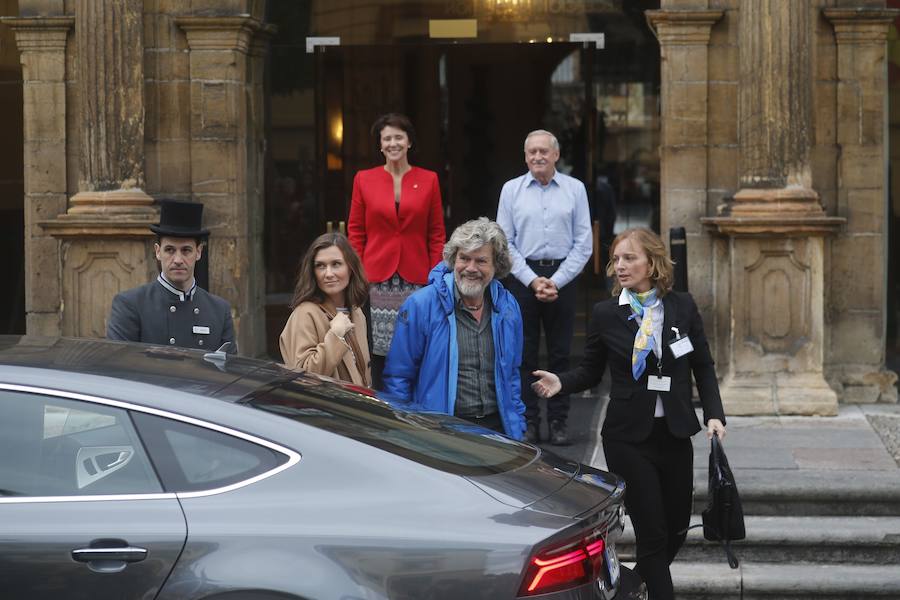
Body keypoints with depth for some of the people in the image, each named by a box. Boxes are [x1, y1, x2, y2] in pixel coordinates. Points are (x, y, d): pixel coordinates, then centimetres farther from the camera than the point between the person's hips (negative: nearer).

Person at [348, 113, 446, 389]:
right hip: (377, 279, 0)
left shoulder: (429, 180, 6)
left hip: (416, 279, 0)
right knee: (380, 350, -2)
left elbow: (437, 233, 7)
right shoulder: (364, 179, 6)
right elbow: (355, 232, 8)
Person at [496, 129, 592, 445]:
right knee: (524, 353, 2)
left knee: (560, 353, 3)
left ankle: (558, 422, 9)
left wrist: (556, 281, -8)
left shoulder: (575, 189, 3)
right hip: (522, 275, 0)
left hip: (563, 276, 0)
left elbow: (584, 243, 1)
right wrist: (532, 280, -7)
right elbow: (505, 242, 3)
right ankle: (528, 421, 8)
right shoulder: (511, 190, 5)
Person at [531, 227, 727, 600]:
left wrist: (713, 413, -3)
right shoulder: (606, 313, -3)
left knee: (677, 526, 13)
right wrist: (561, 383, -14)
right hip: (629, 439, -3)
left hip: (675, 433, 3)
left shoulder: (682, 306, 1)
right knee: (652, 534, -2)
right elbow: (591, 370, 5)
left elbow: (703, 367, 7)